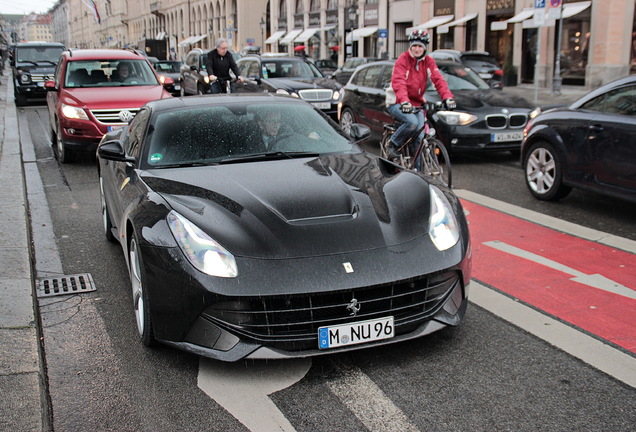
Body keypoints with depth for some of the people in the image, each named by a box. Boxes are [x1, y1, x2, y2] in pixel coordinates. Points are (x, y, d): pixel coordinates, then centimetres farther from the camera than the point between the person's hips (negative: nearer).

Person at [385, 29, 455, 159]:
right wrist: (404, 101, -43)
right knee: (412, 121, -31)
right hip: (396, 103, -5)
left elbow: (438, 80, -9)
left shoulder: (428, 61, 2)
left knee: (420, 137, -6)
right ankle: (393, 143, -7)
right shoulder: (403, 59, -12)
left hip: (417, 103, 5)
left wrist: (447, 97, -27)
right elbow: (398, 82, -26)